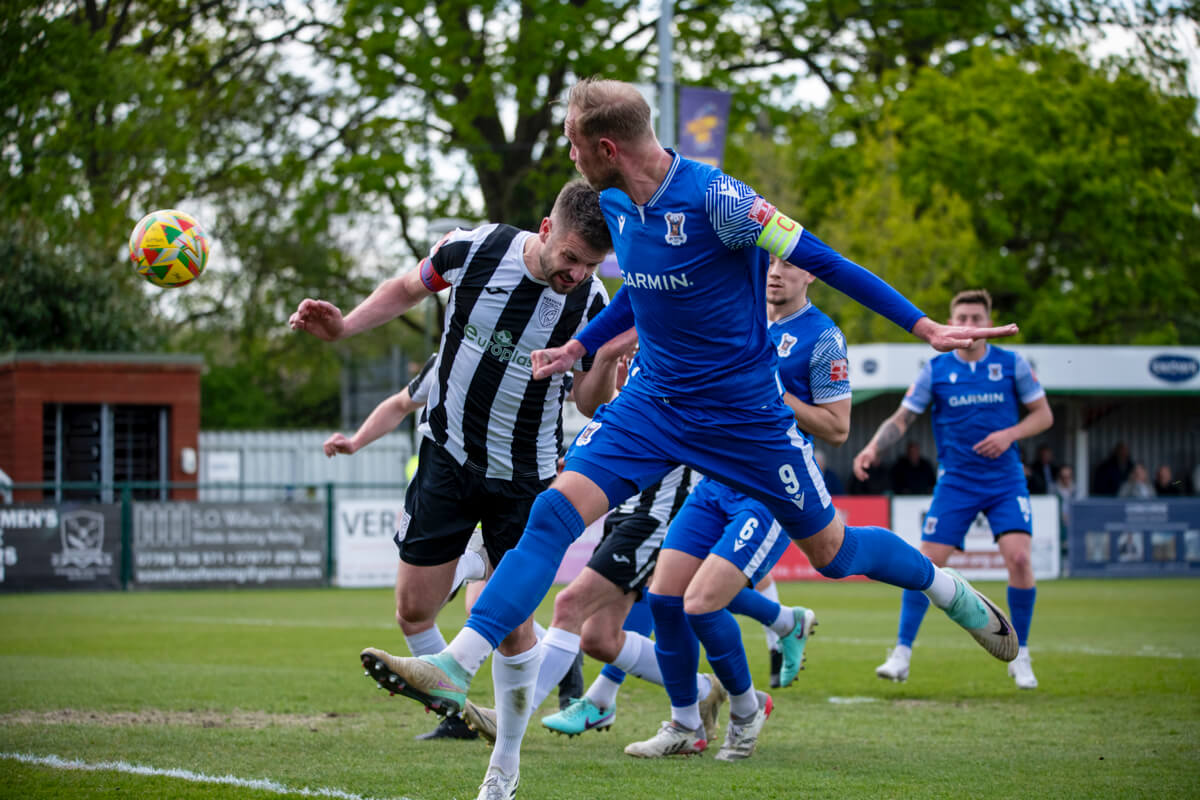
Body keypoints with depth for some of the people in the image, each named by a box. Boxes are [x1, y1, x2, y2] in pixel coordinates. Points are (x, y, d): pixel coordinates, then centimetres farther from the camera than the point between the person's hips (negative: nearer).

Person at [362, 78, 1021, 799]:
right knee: (555, 511, -14)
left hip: (744, 412, -5)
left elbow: (822, 260, -17)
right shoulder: (615, 205, 0)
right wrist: (579, 347, 23)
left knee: (831, 550, 6)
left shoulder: (716, 199, -22)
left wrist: (925, 328, -17)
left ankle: (954, 592, 36)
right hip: (653, 405, 5)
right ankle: (454, 670, -22)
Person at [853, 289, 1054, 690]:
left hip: (1005, 480, 0)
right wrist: (873, 447, -16)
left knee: (1018, 556, -16)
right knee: (926, 563, -8)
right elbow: (901, 418, 3)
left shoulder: (1012, 364, 0)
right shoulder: (935, 370, 0)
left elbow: (1043, 415, 6)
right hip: (955, 480, 0)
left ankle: (1020, 656, 0)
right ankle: (902, 653, 1)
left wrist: (1010, 434, -13)